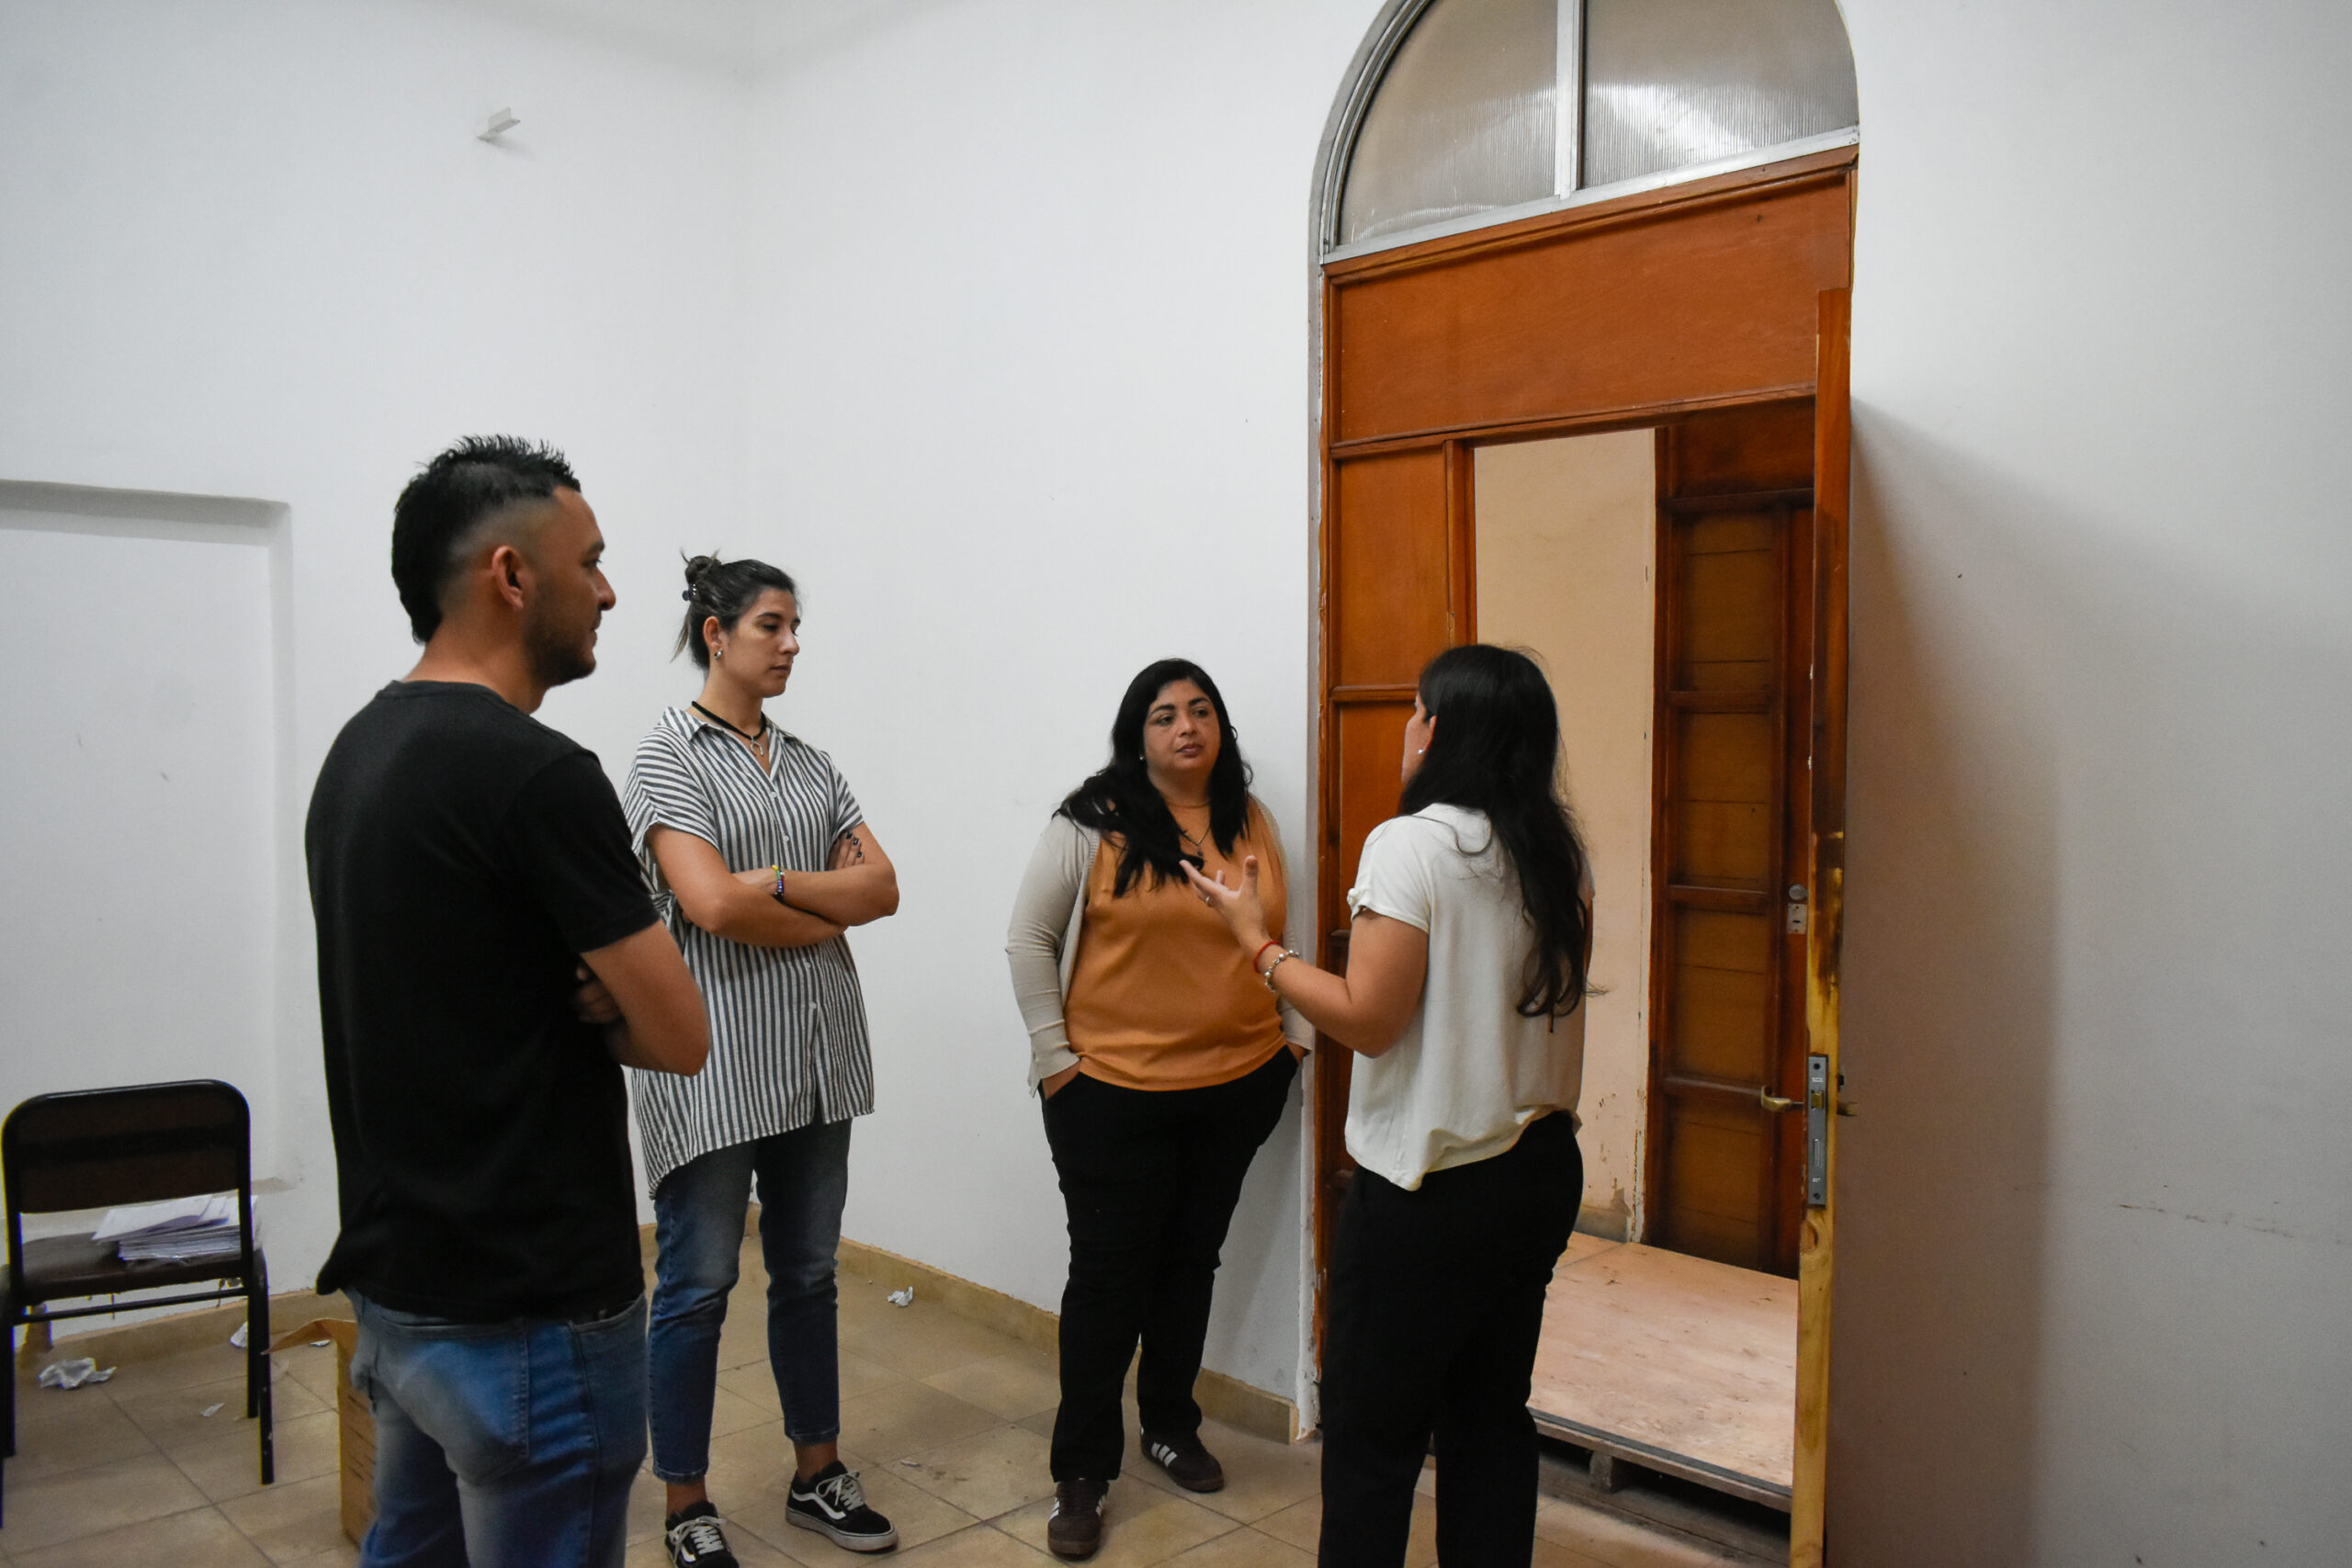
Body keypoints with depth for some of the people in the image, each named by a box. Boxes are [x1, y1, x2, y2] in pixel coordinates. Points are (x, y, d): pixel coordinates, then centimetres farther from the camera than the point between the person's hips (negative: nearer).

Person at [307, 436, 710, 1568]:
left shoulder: (360, 748, 7)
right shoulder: (536, 772, -22)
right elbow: (678, 1036, -17)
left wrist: (579, 998, -5)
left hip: (396, 1281, 9)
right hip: (529, 1315, -9)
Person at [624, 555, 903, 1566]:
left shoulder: (809, 764, 12)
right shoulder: (671, 751, -7)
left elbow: (883, 887, 3)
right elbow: (711, 903, -19)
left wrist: (776, 884, -12)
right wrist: (830, 916, -7)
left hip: (816, 1058, 6)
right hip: (713, 1057, -6)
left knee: (808, 1273, 15)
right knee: (698, 1283, 4)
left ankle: (818, 1475, 30)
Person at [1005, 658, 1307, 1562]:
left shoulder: (1251, 822, 6)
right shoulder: (1093, 823, -9)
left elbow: (1279, 940, 15)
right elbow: (1028, 940, -5)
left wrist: (1289, 1041, 10)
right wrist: (1054, 1054, -8)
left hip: (1237, 1086, 5)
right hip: (1114, 1092, -4)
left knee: (1192, 1262, 17)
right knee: (1109, 1275, 3)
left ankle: (1171, 1428, 36)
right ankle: (1081, 1472, 17)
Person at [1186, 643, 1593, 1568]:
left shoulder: (1412, 844, -17)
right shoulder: (1556, 855, 4)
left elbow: (1366, 1019, -19)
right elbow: (1555, 995, 11)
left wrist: (1256, 940, -9)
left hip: (1429, 1187, -7)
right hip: (1540, 1169, 7)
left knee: (1371, 1433, 7)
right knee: (1491, 1418, 18)